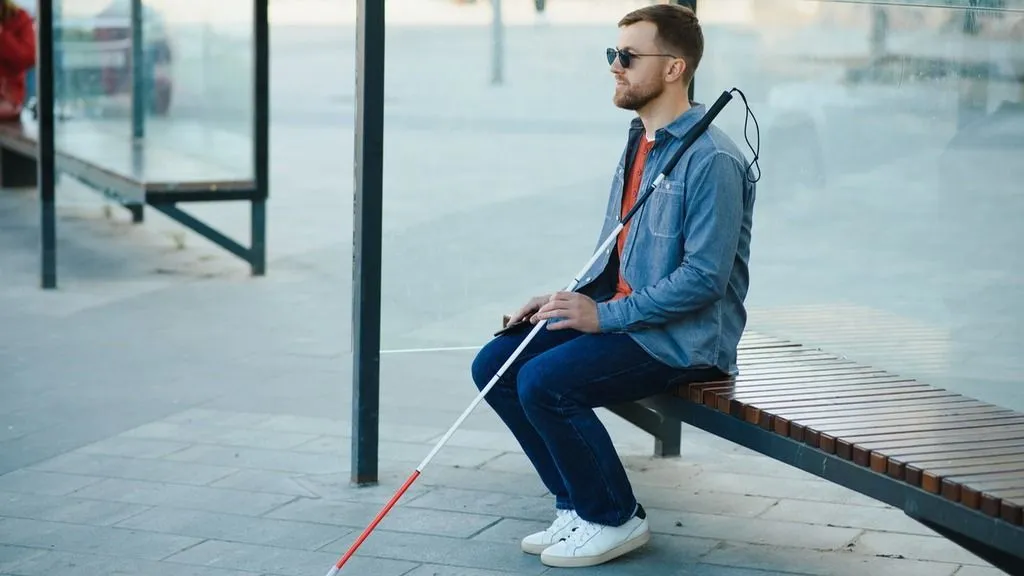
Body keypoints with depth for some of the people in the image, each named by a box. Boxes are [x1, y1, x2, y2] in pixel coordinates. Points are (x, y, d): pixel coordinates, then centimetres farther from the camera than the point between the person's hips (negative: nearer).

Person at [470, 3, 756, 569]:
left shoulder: (712, 160, -18)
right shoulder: (638, 141, 12)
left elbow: (704, 277, -23)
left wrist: (605, 315, -21)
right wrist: (569, 300, 6)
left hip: (684, 340, -10)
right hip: (625, 316, 10)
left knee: (544, 382, -26)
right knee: (494, 366, -1)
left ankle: (615, 519, -6)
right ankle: (577, 504, 7)